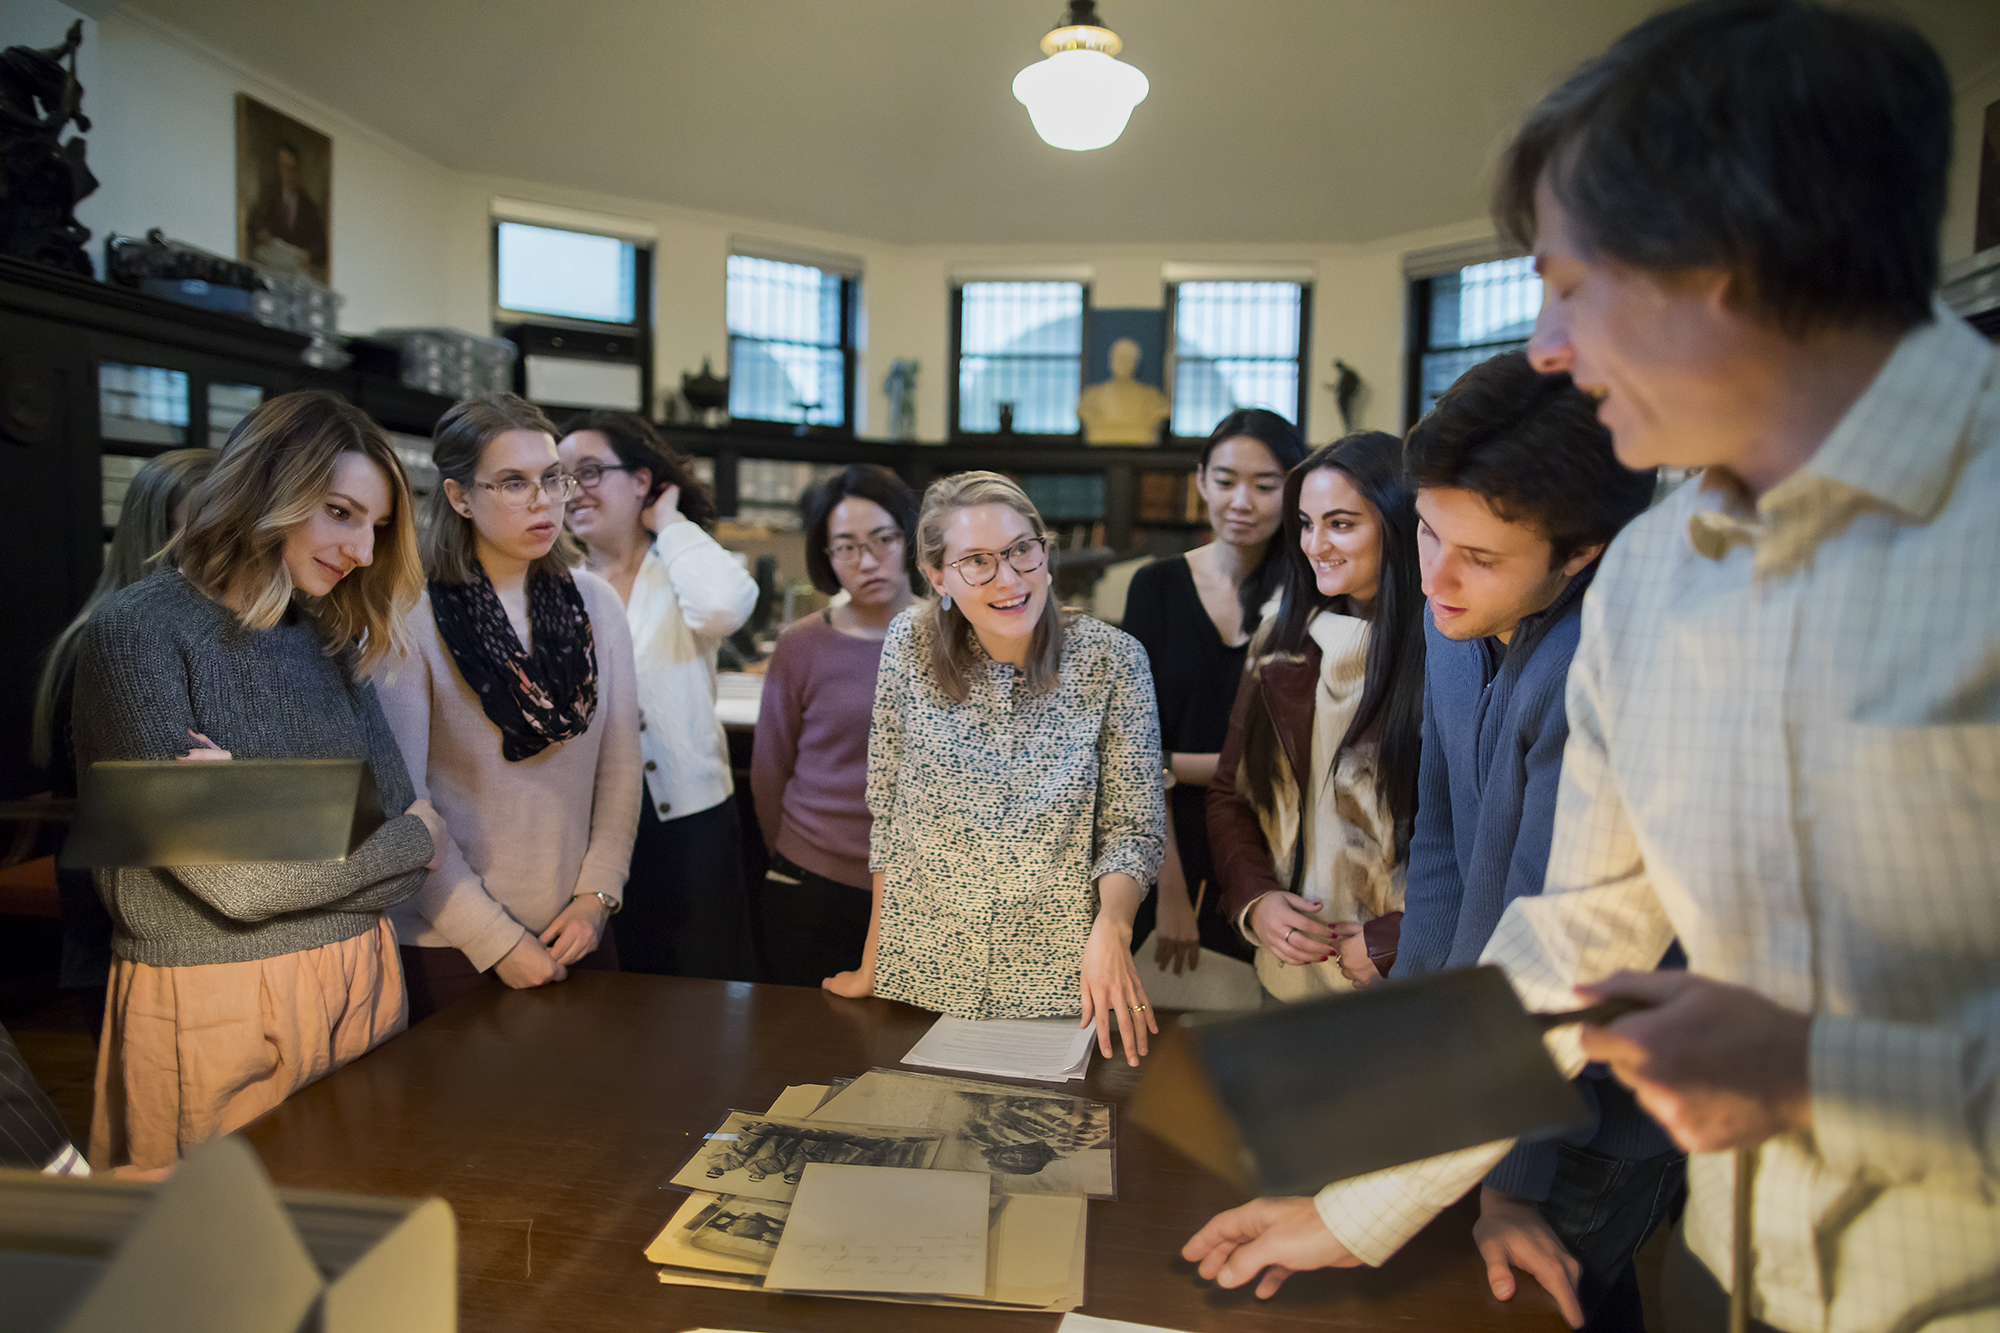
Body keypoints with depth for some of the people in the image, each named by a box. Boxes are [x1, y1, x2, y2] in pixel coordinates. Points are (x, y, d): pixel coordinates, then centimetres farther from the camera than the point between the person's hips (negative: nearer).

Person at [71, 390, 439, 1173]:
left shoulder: (330, 640, 7)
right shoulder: (138, 631, -11)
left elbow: (409, 840, 0)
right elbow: (234, 881, -18)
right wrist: (412, 839, -6)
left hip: (361, 988, 5)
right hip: (214, 1015, -5)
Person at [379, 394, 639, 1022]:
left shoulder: (596, 604, 1)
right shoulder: (415, 618, -12)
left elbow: (619, 767, 4)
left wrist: (597, 896, -4)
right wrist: (496, 942, -13)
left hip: (576, 935, 4)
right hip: (451, 946, -4)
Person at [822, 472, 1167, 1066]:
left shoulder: (1112, 660, -10)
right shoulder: (910, 645, -6)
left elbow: (1133, 826, -7)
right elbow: (887, 806, 0)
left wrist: (1111, 930, -25)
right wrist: (871, 965, 1)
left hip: (1057, 978, -1)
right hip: (923, 972, 2)